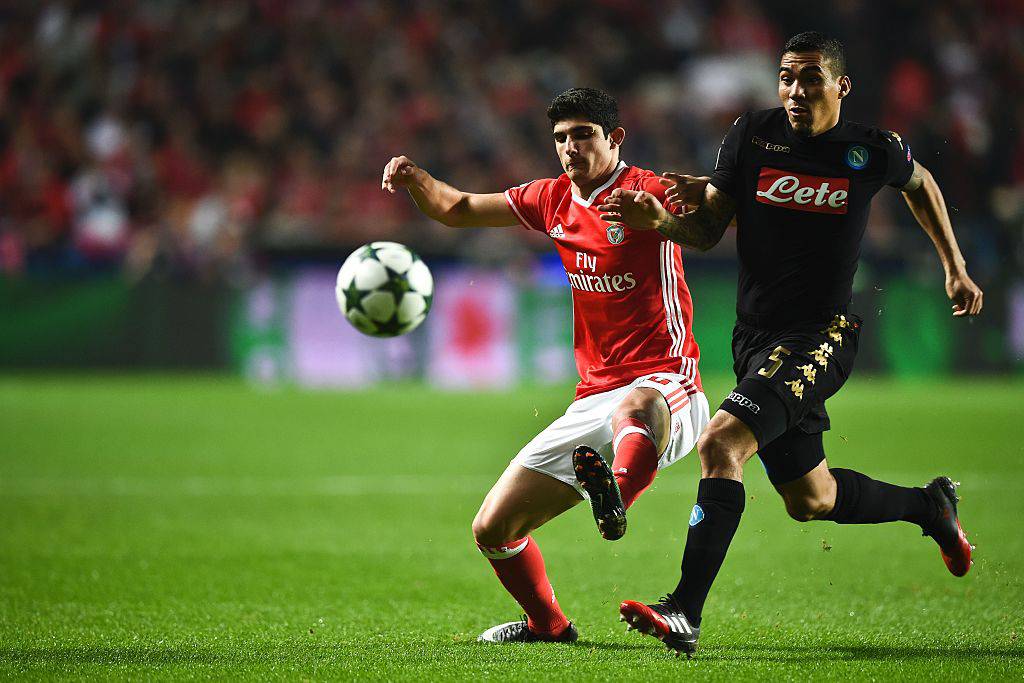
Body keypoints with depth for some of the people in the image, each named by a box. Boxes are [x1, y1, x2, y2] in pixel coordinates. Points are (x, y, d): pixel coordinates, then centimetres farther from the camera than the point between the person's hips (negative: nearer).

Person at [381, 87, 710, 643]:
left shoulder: (646, 192, -6)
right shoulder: (554, 200, 14)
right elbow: (459, 210, 23)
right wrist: (416, 178, 2)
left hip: (665, 391, -7)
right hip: (592, 402, 7)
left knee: (634, 409, -46)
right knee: (492, 530, 8)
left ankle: (616, 501, -76)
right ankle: (548, 625, 32)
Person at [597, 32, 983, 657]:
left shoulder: (875, 152, -3)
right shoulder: (753, 134, 1)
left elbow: (921, 184, 20)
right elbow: (710, 229, 5)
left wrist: (955, 269, 22)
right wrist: (661, 222, -16)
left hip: (822, 335, -5)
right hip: (757, 337, 5)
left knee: (721, 444, -26)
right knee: (809, 499, 16)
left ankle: (685, 612, -27)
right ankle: (929, 505, 44)